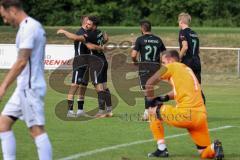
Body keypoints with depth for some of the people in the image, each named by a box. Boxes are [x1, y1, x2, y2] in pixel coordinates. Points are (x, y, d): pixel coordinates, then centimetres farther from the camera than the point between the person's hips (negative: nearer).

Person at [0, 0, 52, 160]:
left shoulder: (28, 27, -15)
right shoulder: (35, 26, 16)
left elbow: (22, 62, -23)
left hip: (30, 87, -10)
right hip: (26, 87, 10)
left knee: (36, 129, -8)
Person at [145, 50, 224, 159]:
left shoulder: (172, 66, 5)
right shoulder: (188, 69, 26)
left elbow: (149, 83, 4)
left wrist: (151, 100, 18)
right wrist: (165, 97, 19)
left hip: (186, 115, -7)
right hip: (202, 116, 7)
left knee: (153, 111, 16)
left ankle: (161, 149, 11)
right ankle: (214, 148, -18)